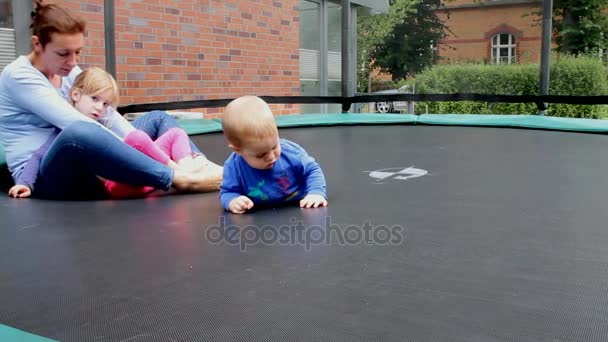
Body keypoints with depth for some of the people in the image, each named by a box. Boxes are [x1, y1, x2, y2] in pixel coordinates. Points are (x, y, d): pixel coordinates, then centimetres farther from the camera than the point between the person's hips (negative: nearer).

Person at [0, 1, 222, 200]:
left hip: (86, 166, 8)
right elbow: (75, 124, -24)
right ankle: (182, 180, -40)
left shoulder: (69, 71, 10)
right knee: (79, 133, -41)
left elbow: (108, 115, 2)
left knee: (157, 119, 6)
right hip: (41, 177, -8)